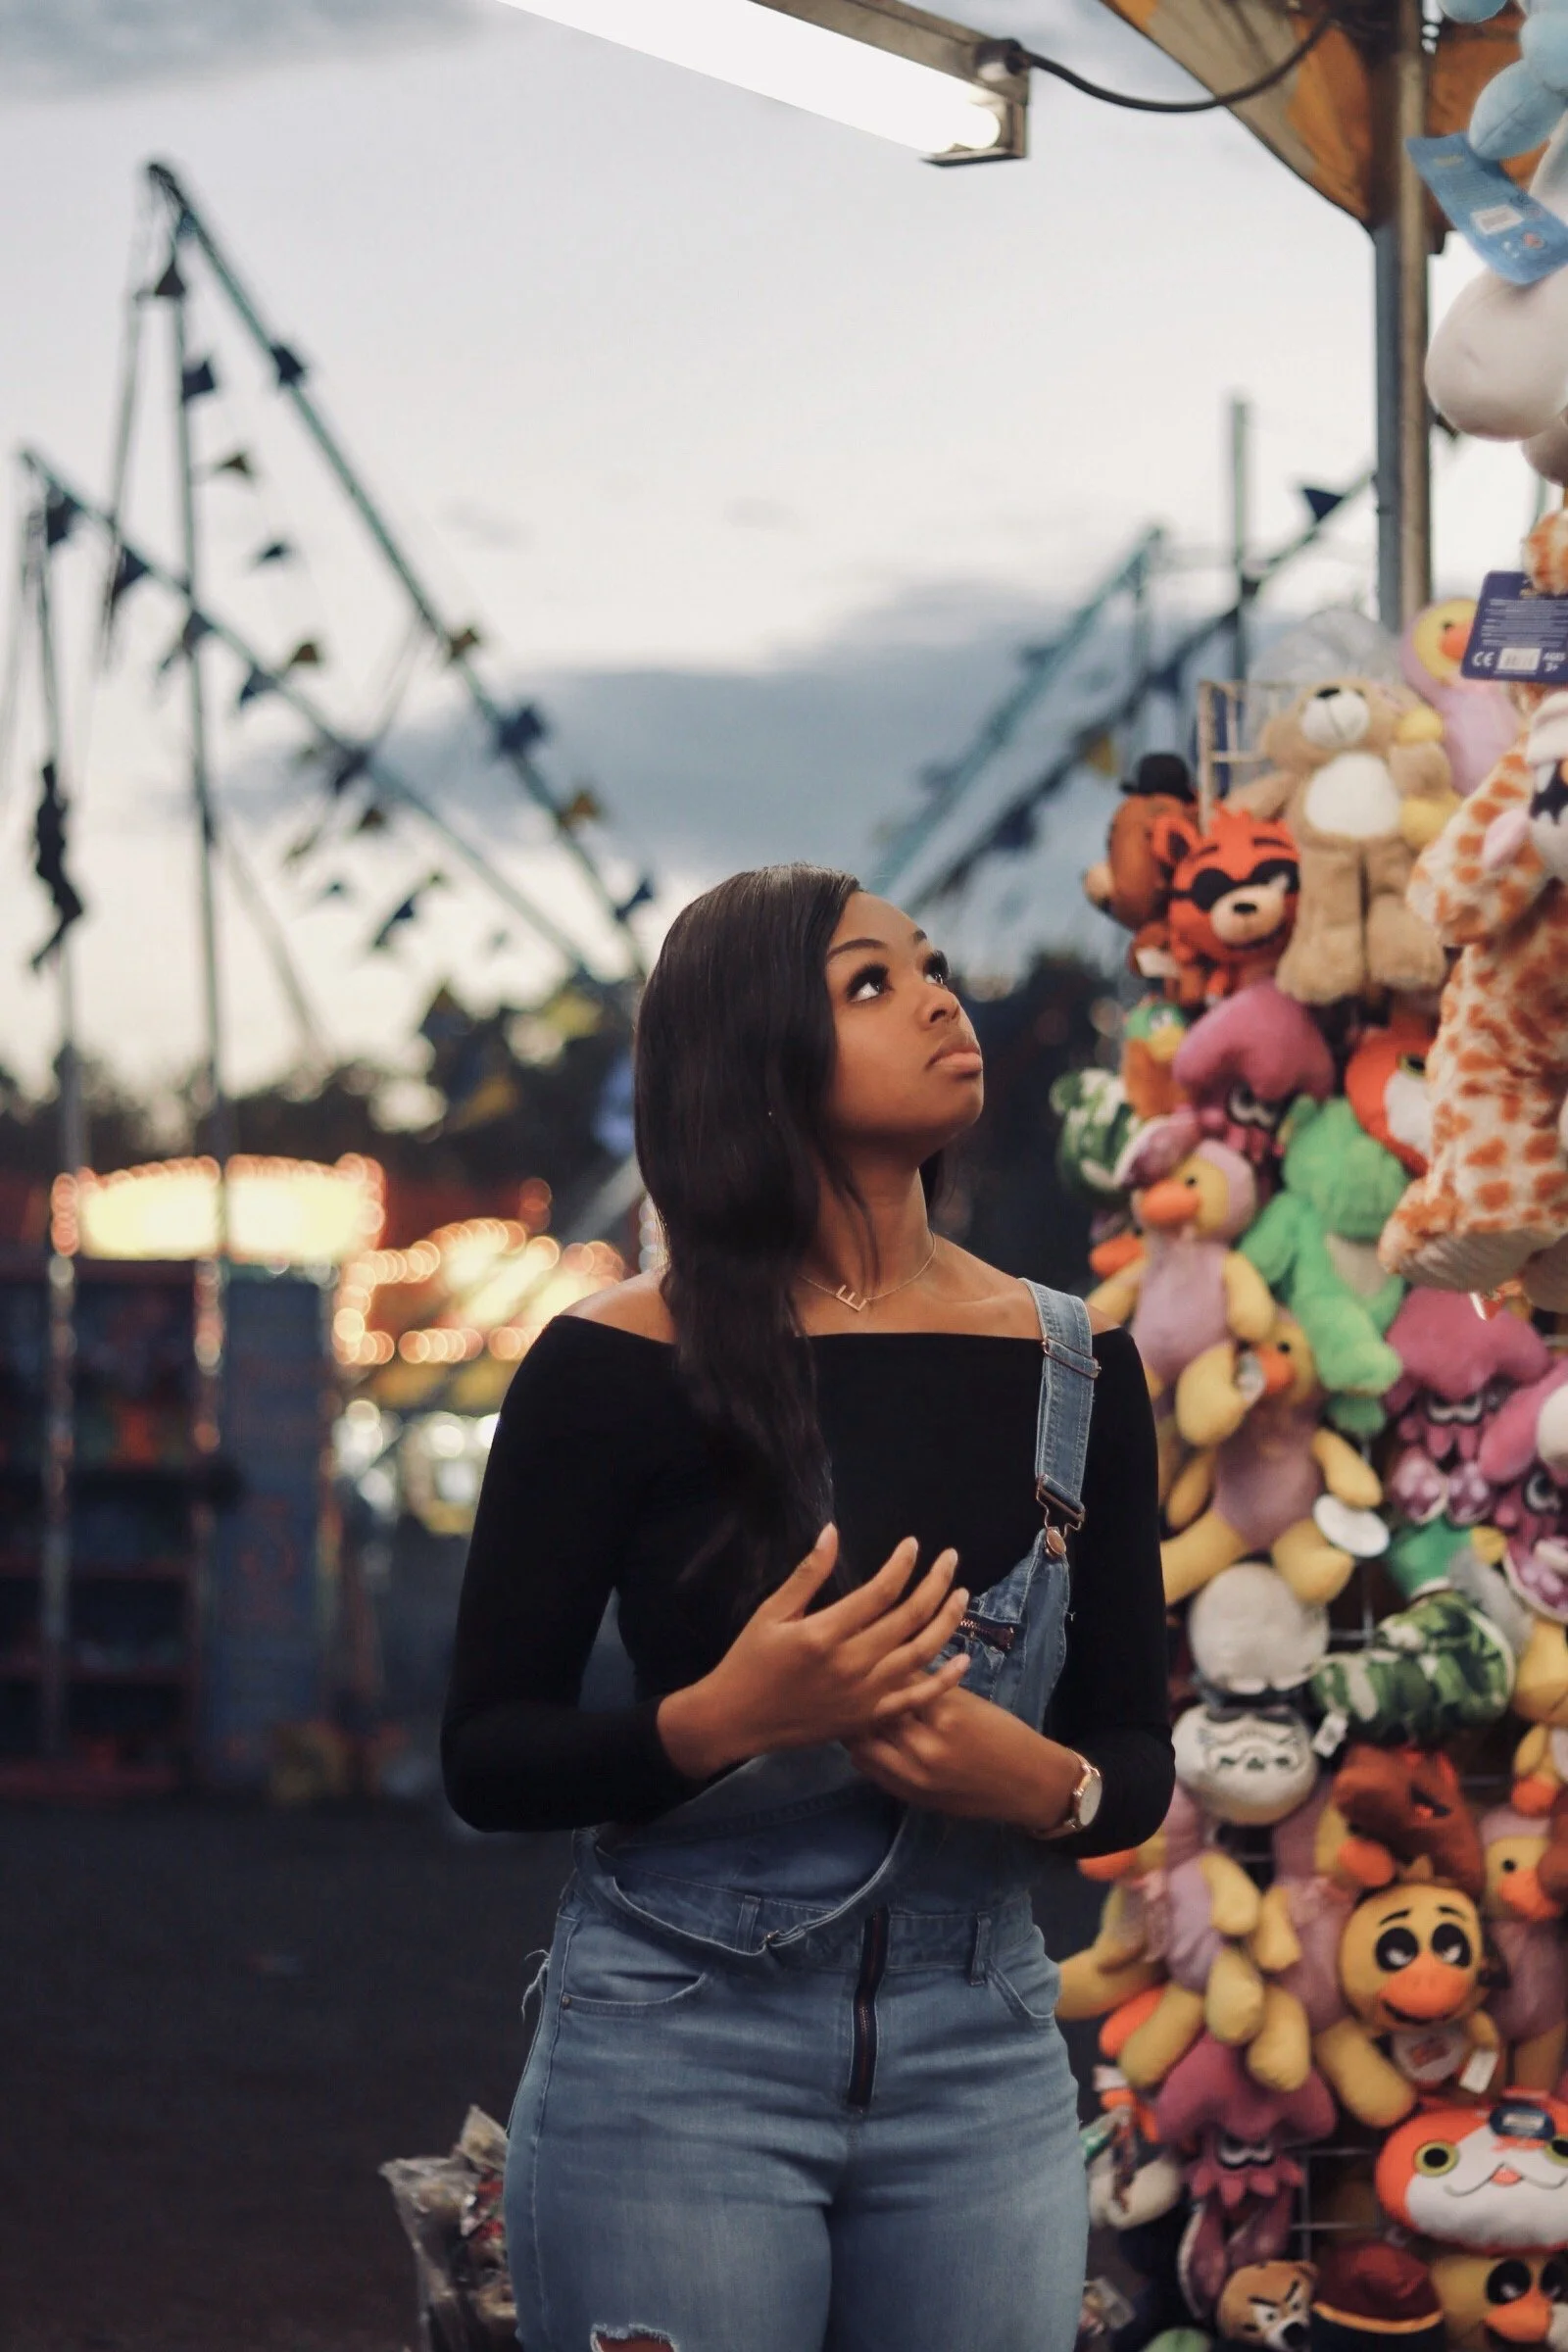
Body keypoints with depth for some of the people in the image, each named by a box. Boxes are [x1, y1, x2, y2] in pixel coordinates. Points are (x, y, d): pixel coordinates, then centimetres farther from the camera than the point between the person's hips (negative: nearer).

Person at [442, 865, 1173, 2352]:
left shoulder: (1073, 1370, 5)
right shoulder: (619, 1369, -6)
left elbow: (1141, 1763, 9)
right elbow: (487, 1761, -3)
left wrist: (1042, 1781, -13)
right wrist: (719, 1723, -21)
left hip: (981, 2062, 3)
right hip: (674, 2058, -3)